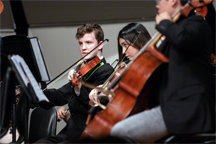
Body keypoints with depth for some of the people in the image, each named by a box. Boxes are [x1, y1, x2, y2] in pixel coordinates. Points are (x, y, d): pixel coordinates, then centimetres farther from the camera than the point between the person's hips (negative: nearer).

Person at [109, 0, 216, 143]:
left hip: (185, 110, -11)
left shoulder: (197, 23, -7)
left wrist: (164, 23, -12)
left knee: (120, 132, -25)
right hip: (170, 105, 11)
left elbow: (181, 38, -34)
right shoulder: (176, 27, 23)